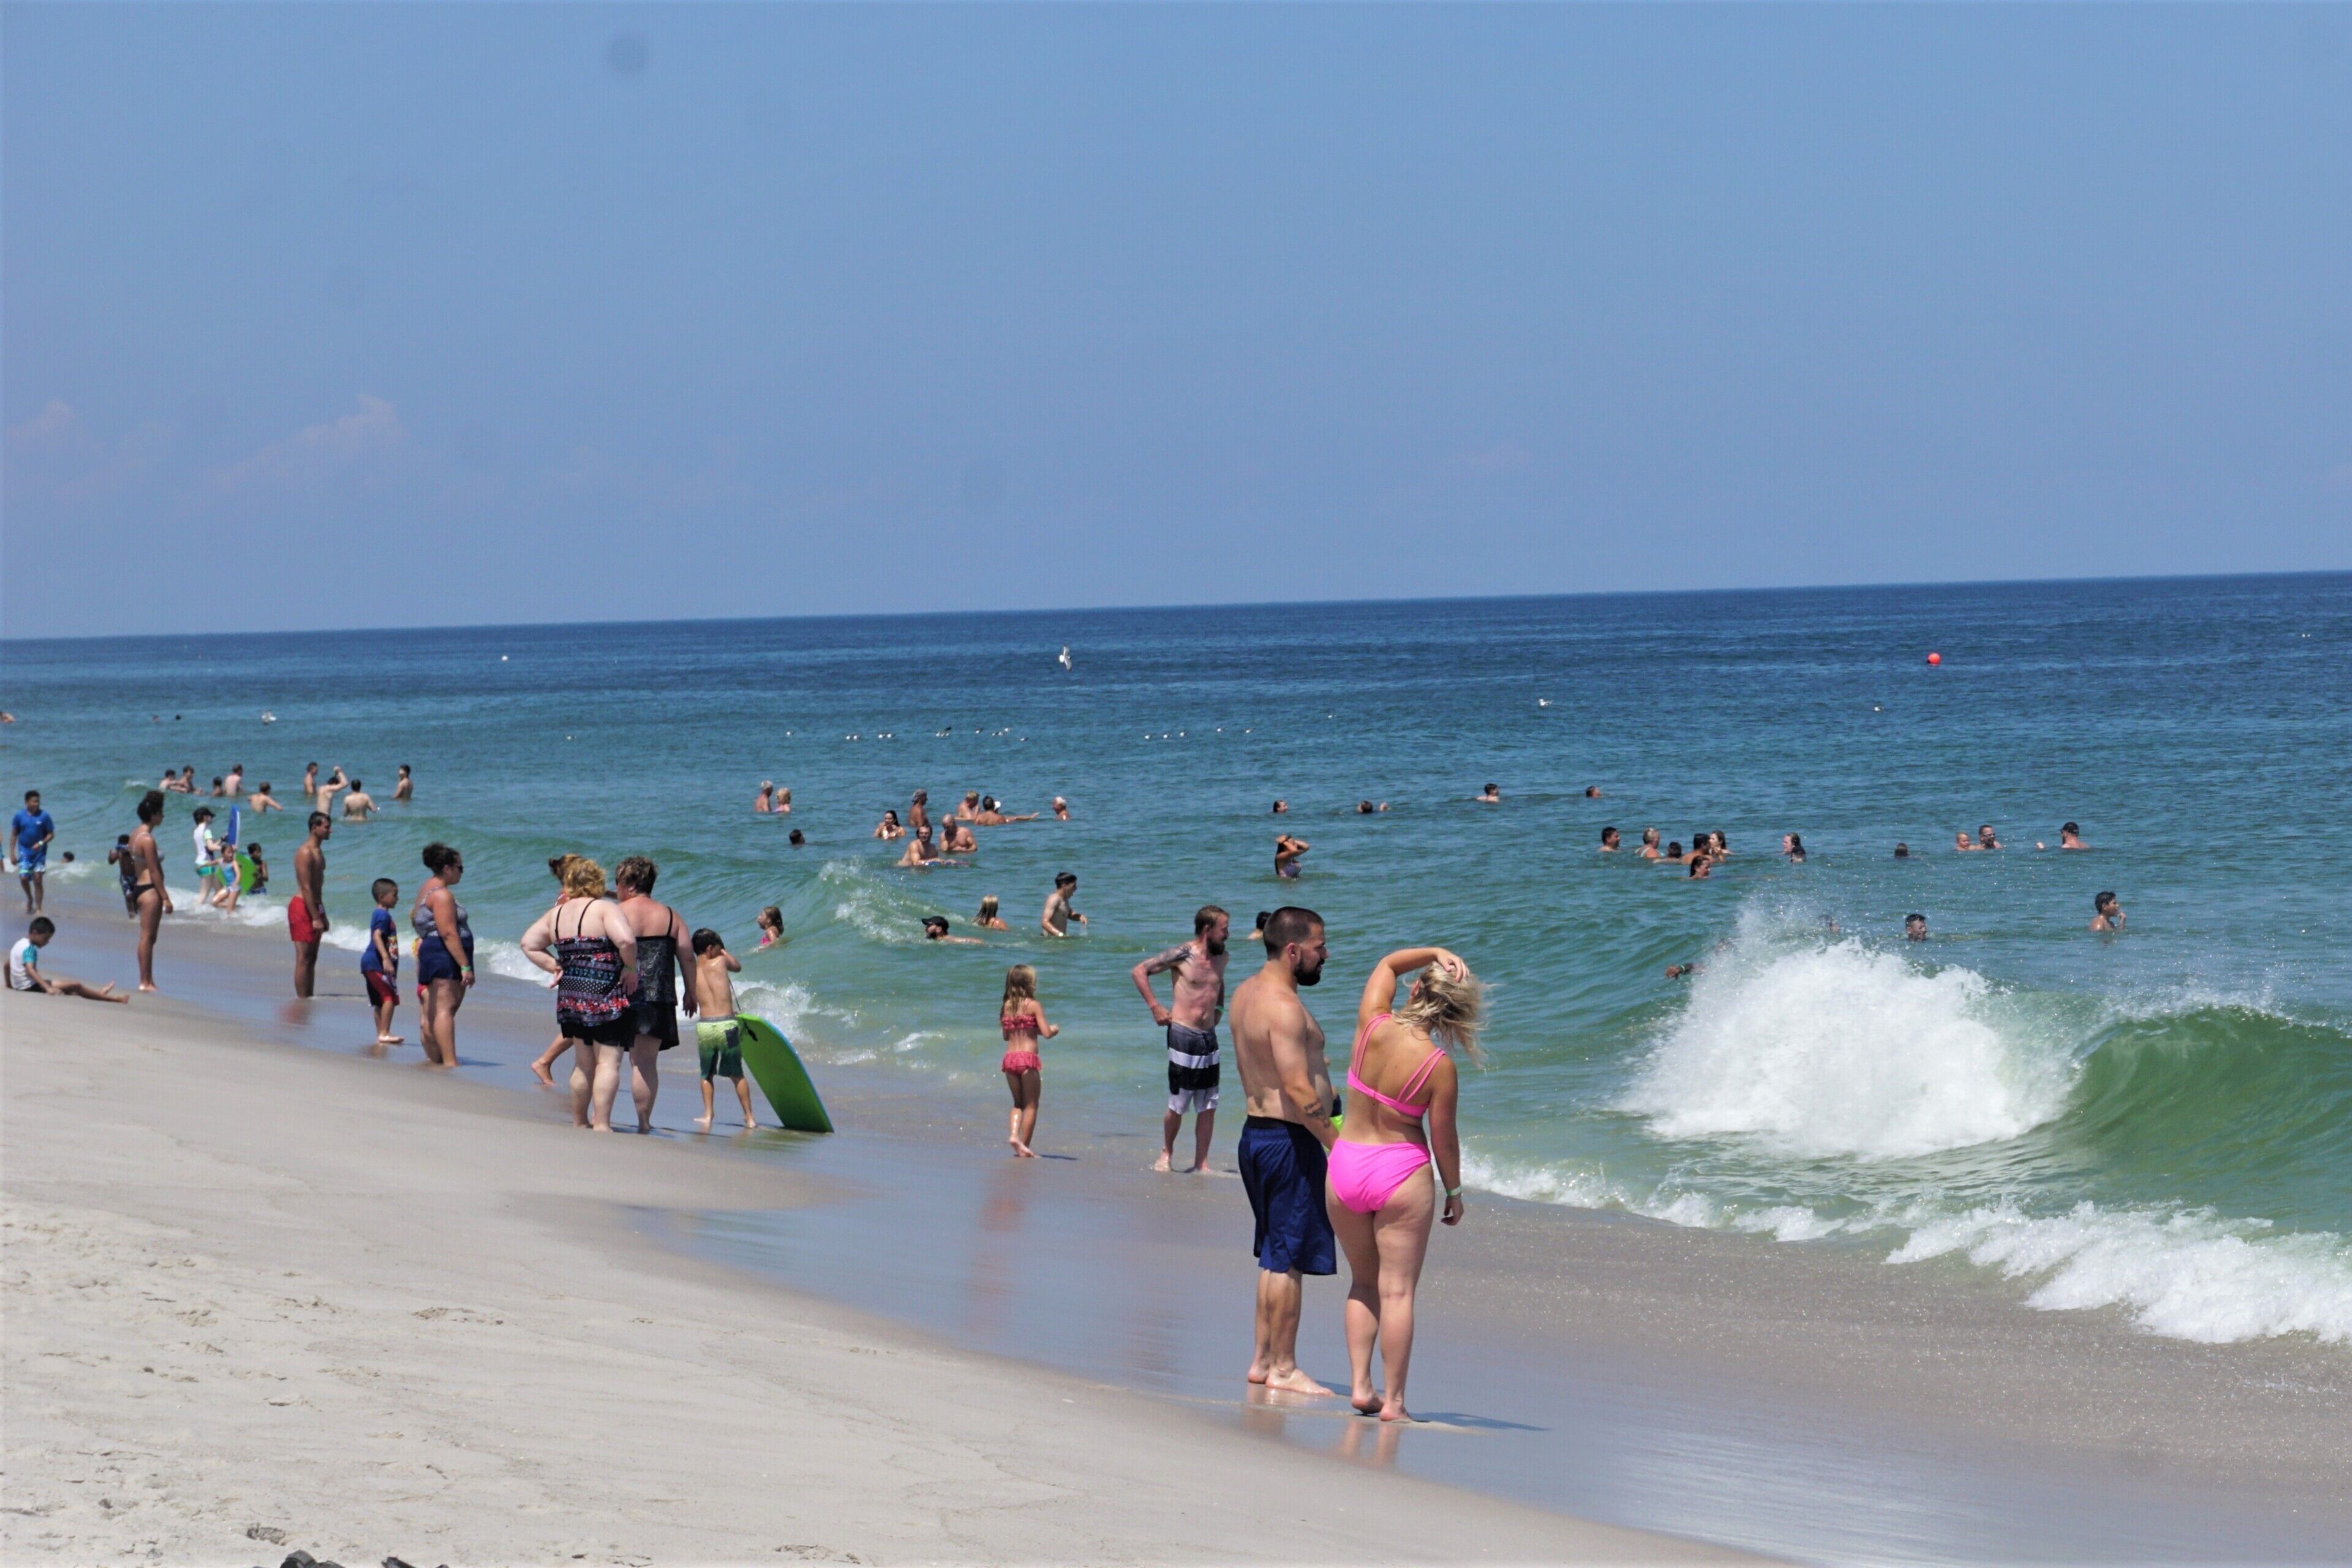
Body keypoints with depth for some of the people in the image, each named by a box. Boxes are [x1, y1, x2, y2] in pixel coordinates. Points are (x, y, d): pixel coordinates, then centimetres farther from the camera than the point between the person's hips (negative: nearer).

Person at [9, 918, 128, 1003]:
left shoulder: (19, 944, 13)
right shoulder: (30, 948, -17)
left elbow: (7, 965, 24)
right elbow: (30, 970, -31)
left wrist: (9, 984, 36)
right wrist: (48, 988, -38)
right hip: (30, 986, -11)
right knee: (75, 985, -11)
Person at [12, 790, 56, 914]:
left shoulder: (44, 816, -5)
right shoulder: (19, 816, -1)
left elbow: (51, 835, -1)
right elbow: (14, 835, 5)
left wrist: (41, 843, -18)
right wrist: (12, 852, 0)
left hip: (39, 852, -1)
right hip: (24, 851, 1)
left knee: (38, 880, -3)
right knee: (24, 878, -7)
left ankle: (38, 909, 2)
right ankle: (30, 898, 24)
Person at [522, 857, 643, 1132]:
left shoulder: (556, 914, 10)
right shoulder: (604, 909, -11)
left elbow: (529, 944, 16)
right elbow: (626, 940, -25)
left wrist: (554, 966, 12)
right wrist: (630, 969, -10)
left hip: (570, 996, 7)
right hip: (606, 996, -7)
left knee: (583, 1063, 17)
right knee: (608, 1061, -4)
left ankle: (579, 1122, 24)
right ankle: (601, 1124, -11)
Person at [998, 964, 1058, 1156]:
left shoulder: (1006, 1006, 9)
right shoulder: (1033, 1005, -6)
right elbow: (1046, 1034, -10)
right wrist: (1054, 1030, 12)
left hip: (1009, 1058, 5)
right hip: (1028, 1058, -5)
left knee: (1018, 1103, 19)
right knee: (1031, 1105, 6)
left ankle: (1013, 1133, -5)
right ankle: (1024, 1148, 4)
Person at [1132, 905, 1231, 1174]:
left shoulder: (1221, 957, 9)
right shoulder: (1183, 955, -11)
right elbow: (1139, 972, -9)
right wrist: (1155, 1007, -11)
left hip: (1209, 1037, 6)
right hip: (1183, 1034, -6)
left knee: (1208, 1106, 4)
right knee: (1178, 1106, 2)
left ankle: (1201, 1163, 10)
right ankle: (1166, 1153, 24)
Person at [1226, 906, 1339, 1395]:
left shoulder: (1246, 993, 11)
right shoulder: (1283, 1006, -20)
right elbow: (1297, 1089, -25)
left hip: (1256, 1131, 10)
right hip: (1289, 1139, -10)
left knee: (1273, 1254, 17)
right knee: (1289, 1259, -3)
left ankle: (1263, 1359, 22)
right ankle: (1284, 1369, 2)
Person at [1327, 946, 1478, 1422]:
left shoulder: (1372, 1026, -9)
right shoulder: (1439, 1066, -16)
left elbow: (1388, 964, 11)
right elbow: (1443, 1138, -6)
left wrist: (1436, 953, 2)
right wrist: (1454, 1191, 8)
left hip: (1344, 1166, 4)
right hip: (1402, 1173, -4)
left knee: (1363, 1281, 19)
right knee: (1397, 1290, 3)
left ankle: (1360, 1385, 12)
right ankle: (1392, 1400, 3)